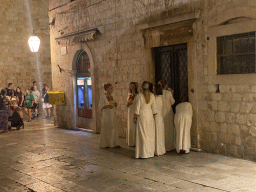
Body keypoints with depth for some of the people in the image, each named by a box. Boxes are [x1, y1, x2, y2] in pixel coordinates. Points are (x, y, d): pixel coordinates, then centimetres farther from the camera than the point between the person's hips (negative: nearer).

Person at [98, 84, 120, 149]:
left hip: (113, 115, 6)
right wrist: (107, 106, -25)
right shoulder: (103, 97, -7)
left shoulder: (112, 96, 11)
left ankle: (115, 143, 12)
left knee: (114, 129, 5)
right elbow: (100, 106, -11)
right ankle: (105, 144, 10)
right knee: (106, 129, -1)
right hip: (107, 115, -6)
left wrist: (115, 104, -3)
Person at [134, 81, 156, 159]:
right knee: (150, 134, 11)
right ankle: (150, 152, 16)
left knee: (142, 134, 1)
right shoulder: (152, 95, -1)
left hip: (141, 115, -3)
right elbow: (153, 107, 4)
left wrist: (135, 117, -3)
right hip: (150, 114, 3)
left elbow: (137, 107, -10)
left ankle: (142, 153, 1)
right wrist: (154, 115, 15)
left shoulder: (140, 96, -11)